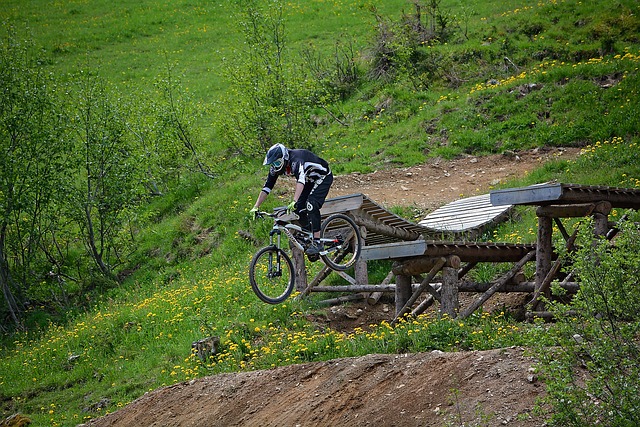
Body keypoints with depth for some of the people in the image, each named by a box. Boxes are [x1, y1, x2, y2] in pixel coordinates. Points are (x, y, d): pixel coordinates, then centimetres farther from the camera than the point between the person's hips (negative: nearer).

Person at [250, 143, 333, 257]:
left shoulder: (296, 159, -37)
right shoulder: (275, 167, -14)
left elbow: (301, 179, -53)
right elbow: (267, 187, -10)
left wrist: (294, 202, -64)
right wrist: (255, 207, -18)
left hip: (323, 177, -8)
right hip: (310, 180, 8)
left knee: (311, 204, -25)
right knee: (299, 209, -6)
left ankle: (317, 243, -25)